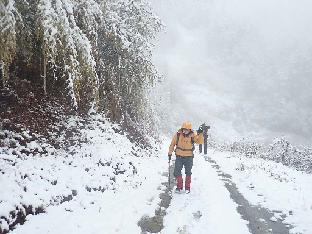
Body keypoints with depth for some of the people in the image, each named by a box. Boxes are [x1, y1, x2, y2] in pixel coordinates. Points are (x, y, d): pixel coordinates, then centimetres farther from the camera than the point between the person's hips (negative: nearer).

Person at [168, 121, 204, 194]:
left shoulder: (192, 135, -10)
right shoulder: (178, 134, -8)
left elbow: (200, 142, -17)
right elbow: (172, 144, 2)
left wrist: (200, 134, -31)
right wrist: (170, 153, 2)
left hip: (189, 157, -1)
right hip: (179, 156, 1)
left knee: (188, 173, 11)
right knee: (177, 172, 2)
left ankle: (187, 187, 25)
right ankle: (179, 186, 19)